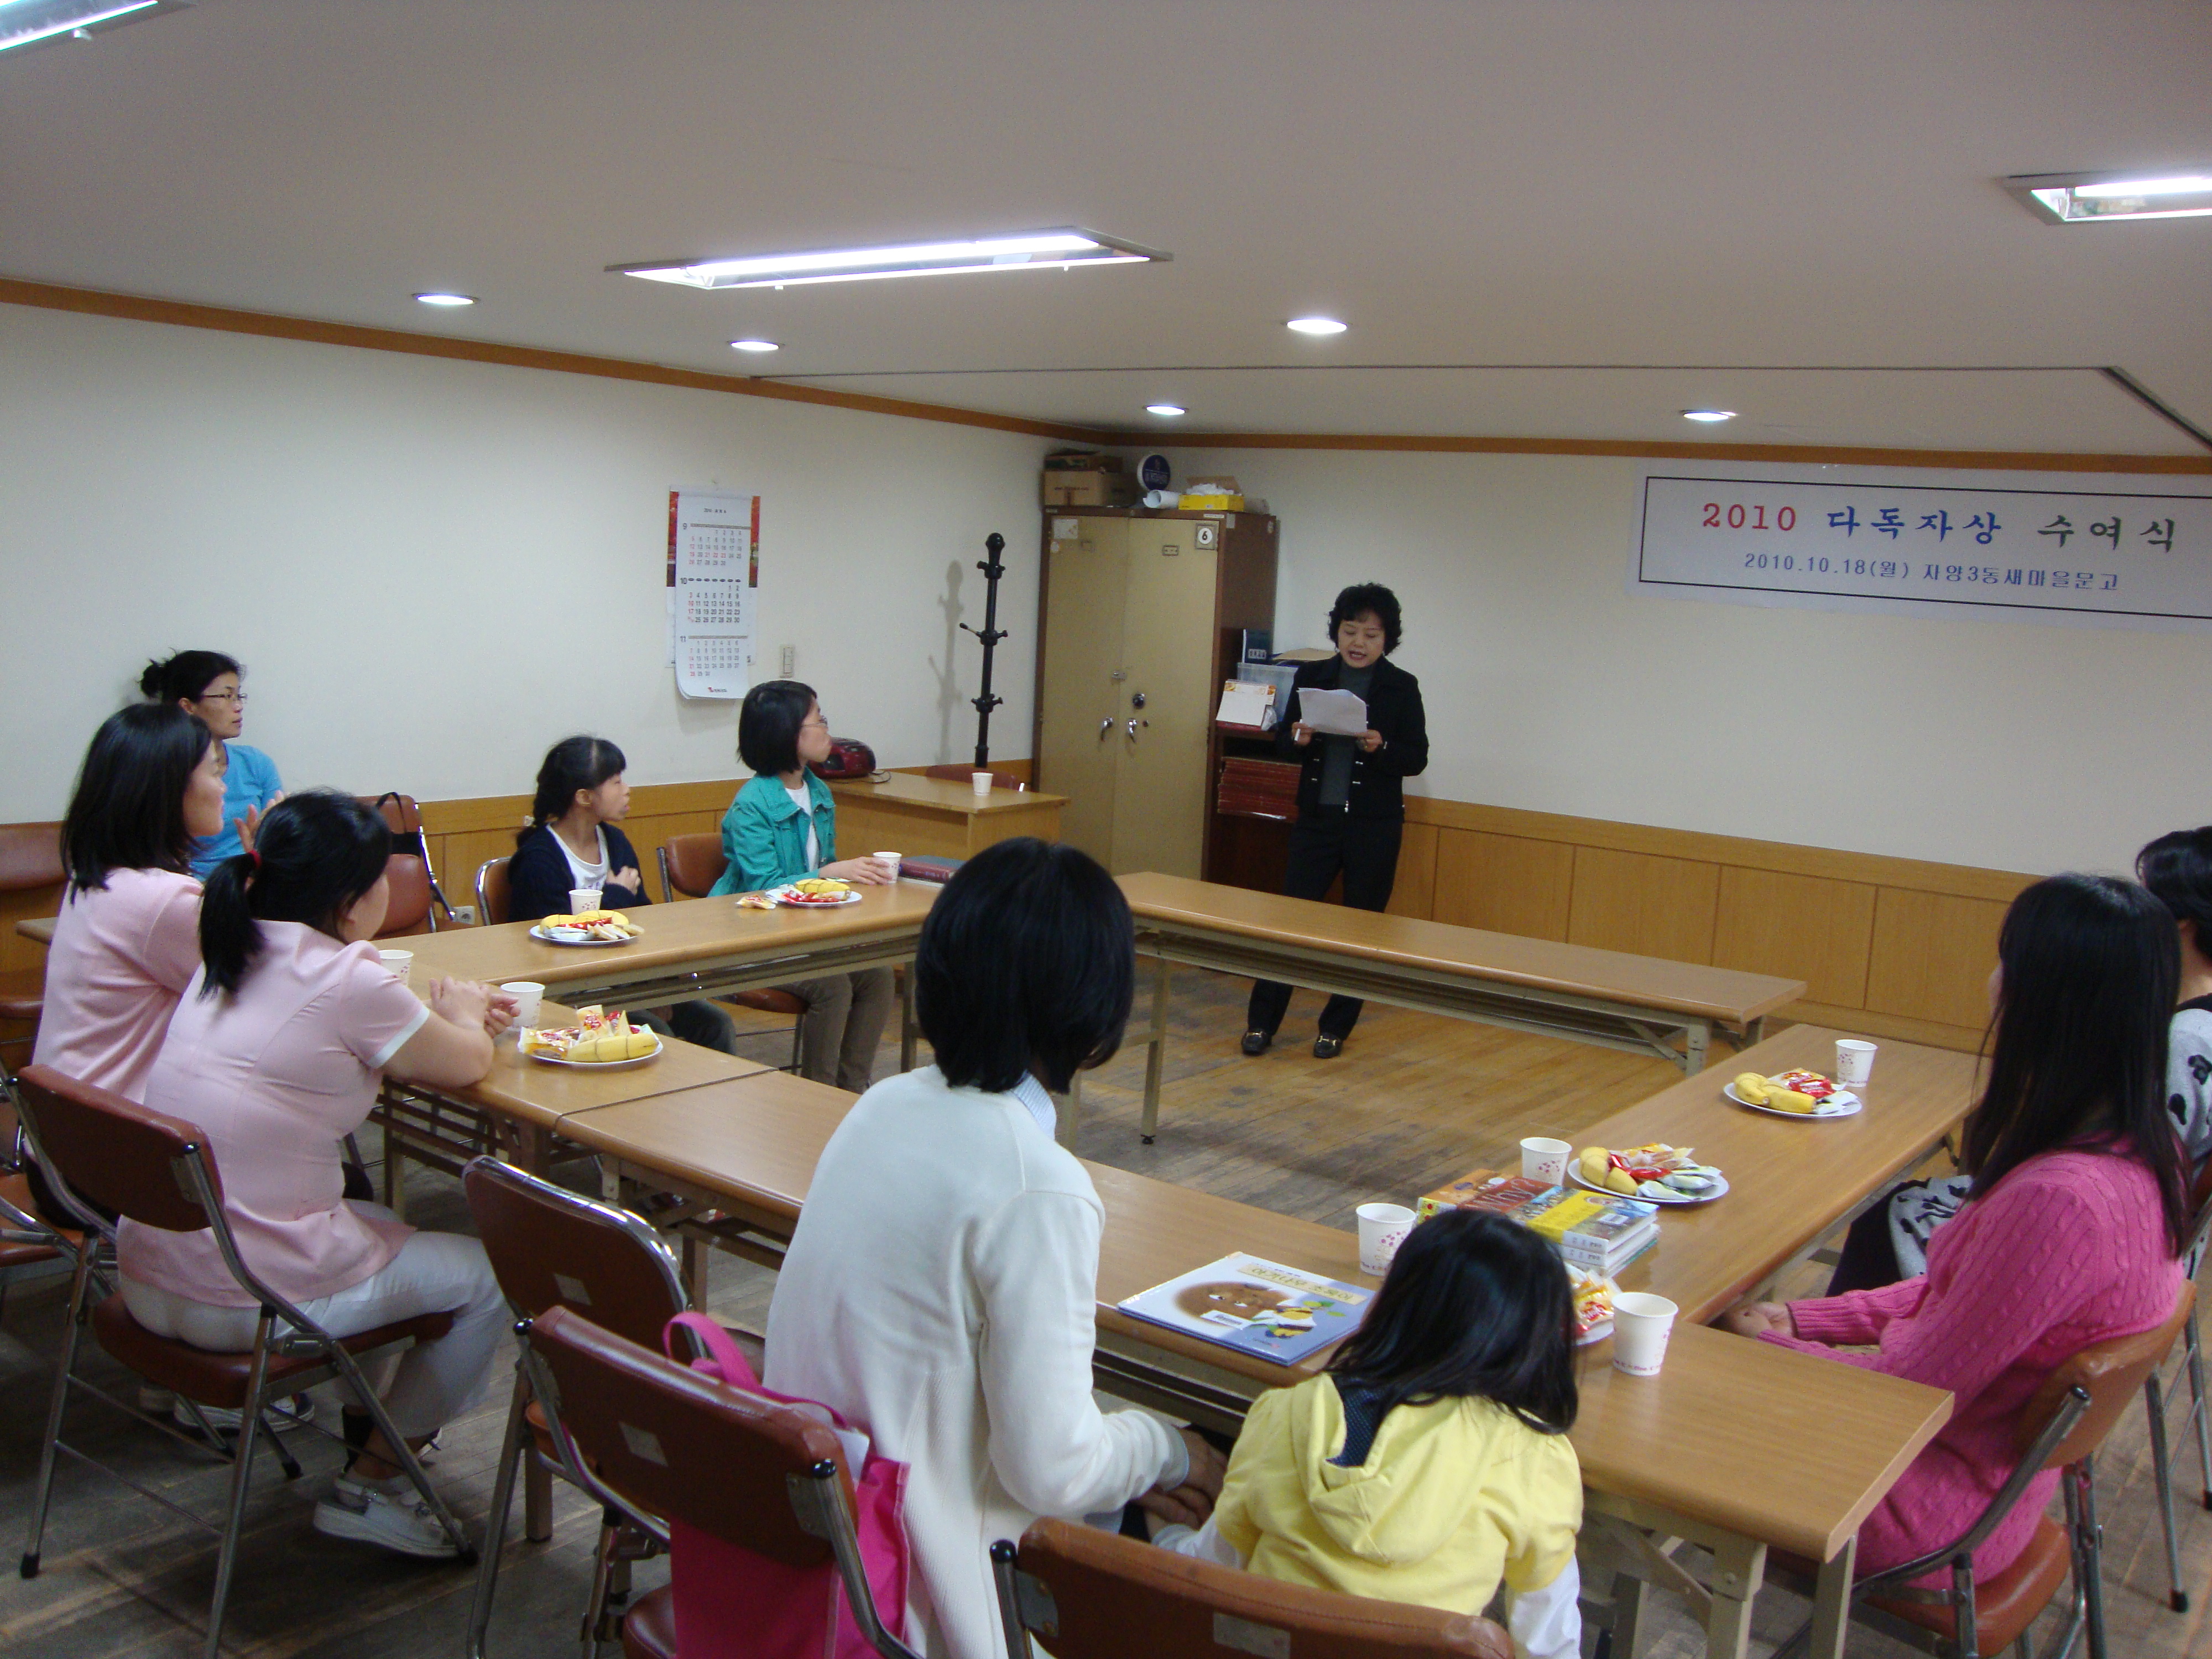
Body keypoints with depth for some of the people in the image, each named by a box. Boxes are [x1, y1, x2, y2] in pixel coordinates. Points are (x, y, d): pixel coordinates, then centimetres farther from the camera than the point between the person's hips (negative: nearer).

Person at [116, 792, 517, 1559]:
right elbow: (468, 1063, -2)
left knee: (382, 1226, 31)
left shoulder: (227, 962, 6)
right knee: (492, 1276, 8)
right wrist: (462, 1014, 19)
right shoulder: (346, 980, -18)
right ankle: (370, 1485, 16)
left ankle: (364, 1425, 35)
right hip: (242, 1305, -9)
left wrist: (451, 1010, 18)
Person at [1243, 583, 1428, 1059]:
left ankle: (1336, 1028, 19)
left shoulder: (1402, 687, -3)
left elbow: (1417, 759, -2)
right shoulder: (1312, 677, 3)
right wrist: (1298, 739, -15)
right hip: (1316, 818, 1)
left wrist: (1382, 748, -21)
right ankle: (1261, 1022, 11)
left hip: (1374, 825, -1)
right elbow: (1282, 741, 7)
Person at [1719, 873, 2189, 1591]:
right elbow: (1953, 1293, 7)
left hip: (1942, 1510, -8)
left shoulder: (2055, 1201, -35)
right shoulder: (2141, 1149, -4)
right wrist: (1801, 1320, 5)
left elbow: (1911, 1391, -24)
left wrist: (1770, 1346, -8)